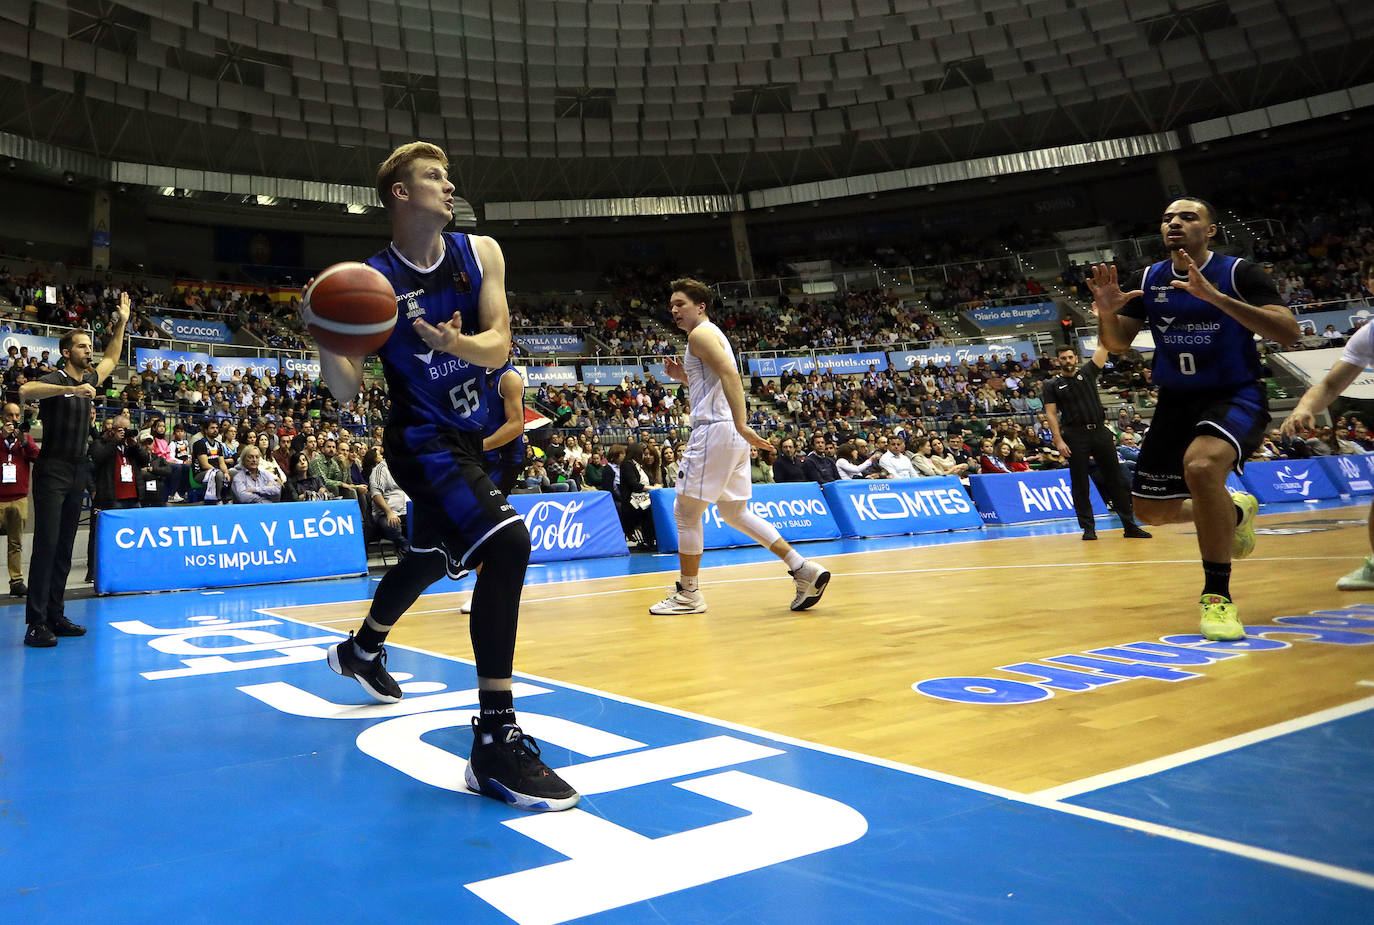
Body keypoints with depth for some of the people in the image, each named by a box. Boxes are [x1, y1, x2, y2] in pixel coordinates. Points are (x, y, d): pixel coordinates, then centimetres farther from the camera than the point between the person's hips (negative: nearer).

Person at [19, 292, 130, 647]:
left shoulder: (88, 379, 13)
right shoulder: (54, 379, -8)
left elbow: (111, 360, 32)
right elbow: (24, 392, -30)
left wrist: (121, 323, 30)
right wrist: (71, 389, -36)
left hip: (78, 471, 8)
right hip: (53, 470, -8)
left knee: (65, 547, 9)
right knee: (46, 545, -10)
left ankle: (54, 616, 15)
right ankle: (35, 623, -8)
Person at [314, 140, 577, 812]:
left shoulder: (480, 253, -1)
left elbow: (499, 346, -9)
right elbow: (346, 388, -14)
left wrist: (458, 344, -31)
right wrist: (322, 334, -34)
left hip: (467, 434, 7)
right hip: (422, 440, -7)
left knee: (432, 557, 24)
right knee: (507, 544, -28)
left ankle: (361, 651, 54)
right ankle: (495, 742, -23)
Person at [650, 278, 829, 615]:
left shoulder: (700, 333, -6)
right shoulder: (712, 335, 24)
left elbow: (731, 375, -21)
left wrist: (741, 425, -31)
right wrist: (684, 377, 19)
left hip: (714, 429, -10)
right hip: (731, 436, 10)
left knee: (685, 511, -1)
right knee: (735, 513, 14)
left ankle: (688, 594, 7)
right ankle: (804, 569, 8)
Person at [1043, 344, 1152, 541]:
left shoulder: (1088, 372, 12)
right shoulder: (1052, 385, 5)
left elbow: (1102, 347, 8)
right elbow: (1051, 414, -1)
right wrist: (1059, 441, -10)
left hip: (1100, 431, 2)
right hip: (1075, 436, -2)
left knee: (1116, 480, 4)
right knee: (1079, 484, 0)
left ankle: (1129, 525, 8)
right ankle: (1088, 528, 7)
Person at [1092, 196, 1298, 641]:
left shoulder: (1239, 272, -11)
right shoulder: (1149, 280, 3)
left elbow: (1288, 332, -23)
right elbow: (1118, 344, 4)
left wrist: (1215, 297, -34)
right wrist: (1107, 313, -18)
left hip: (1235, 395, -5)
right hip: (1176, 401, 6)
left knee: (1200, 466, -36)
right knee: (1152, 511, 5)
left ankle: (1217, 596, -22)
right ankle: (1235, 511, 38)